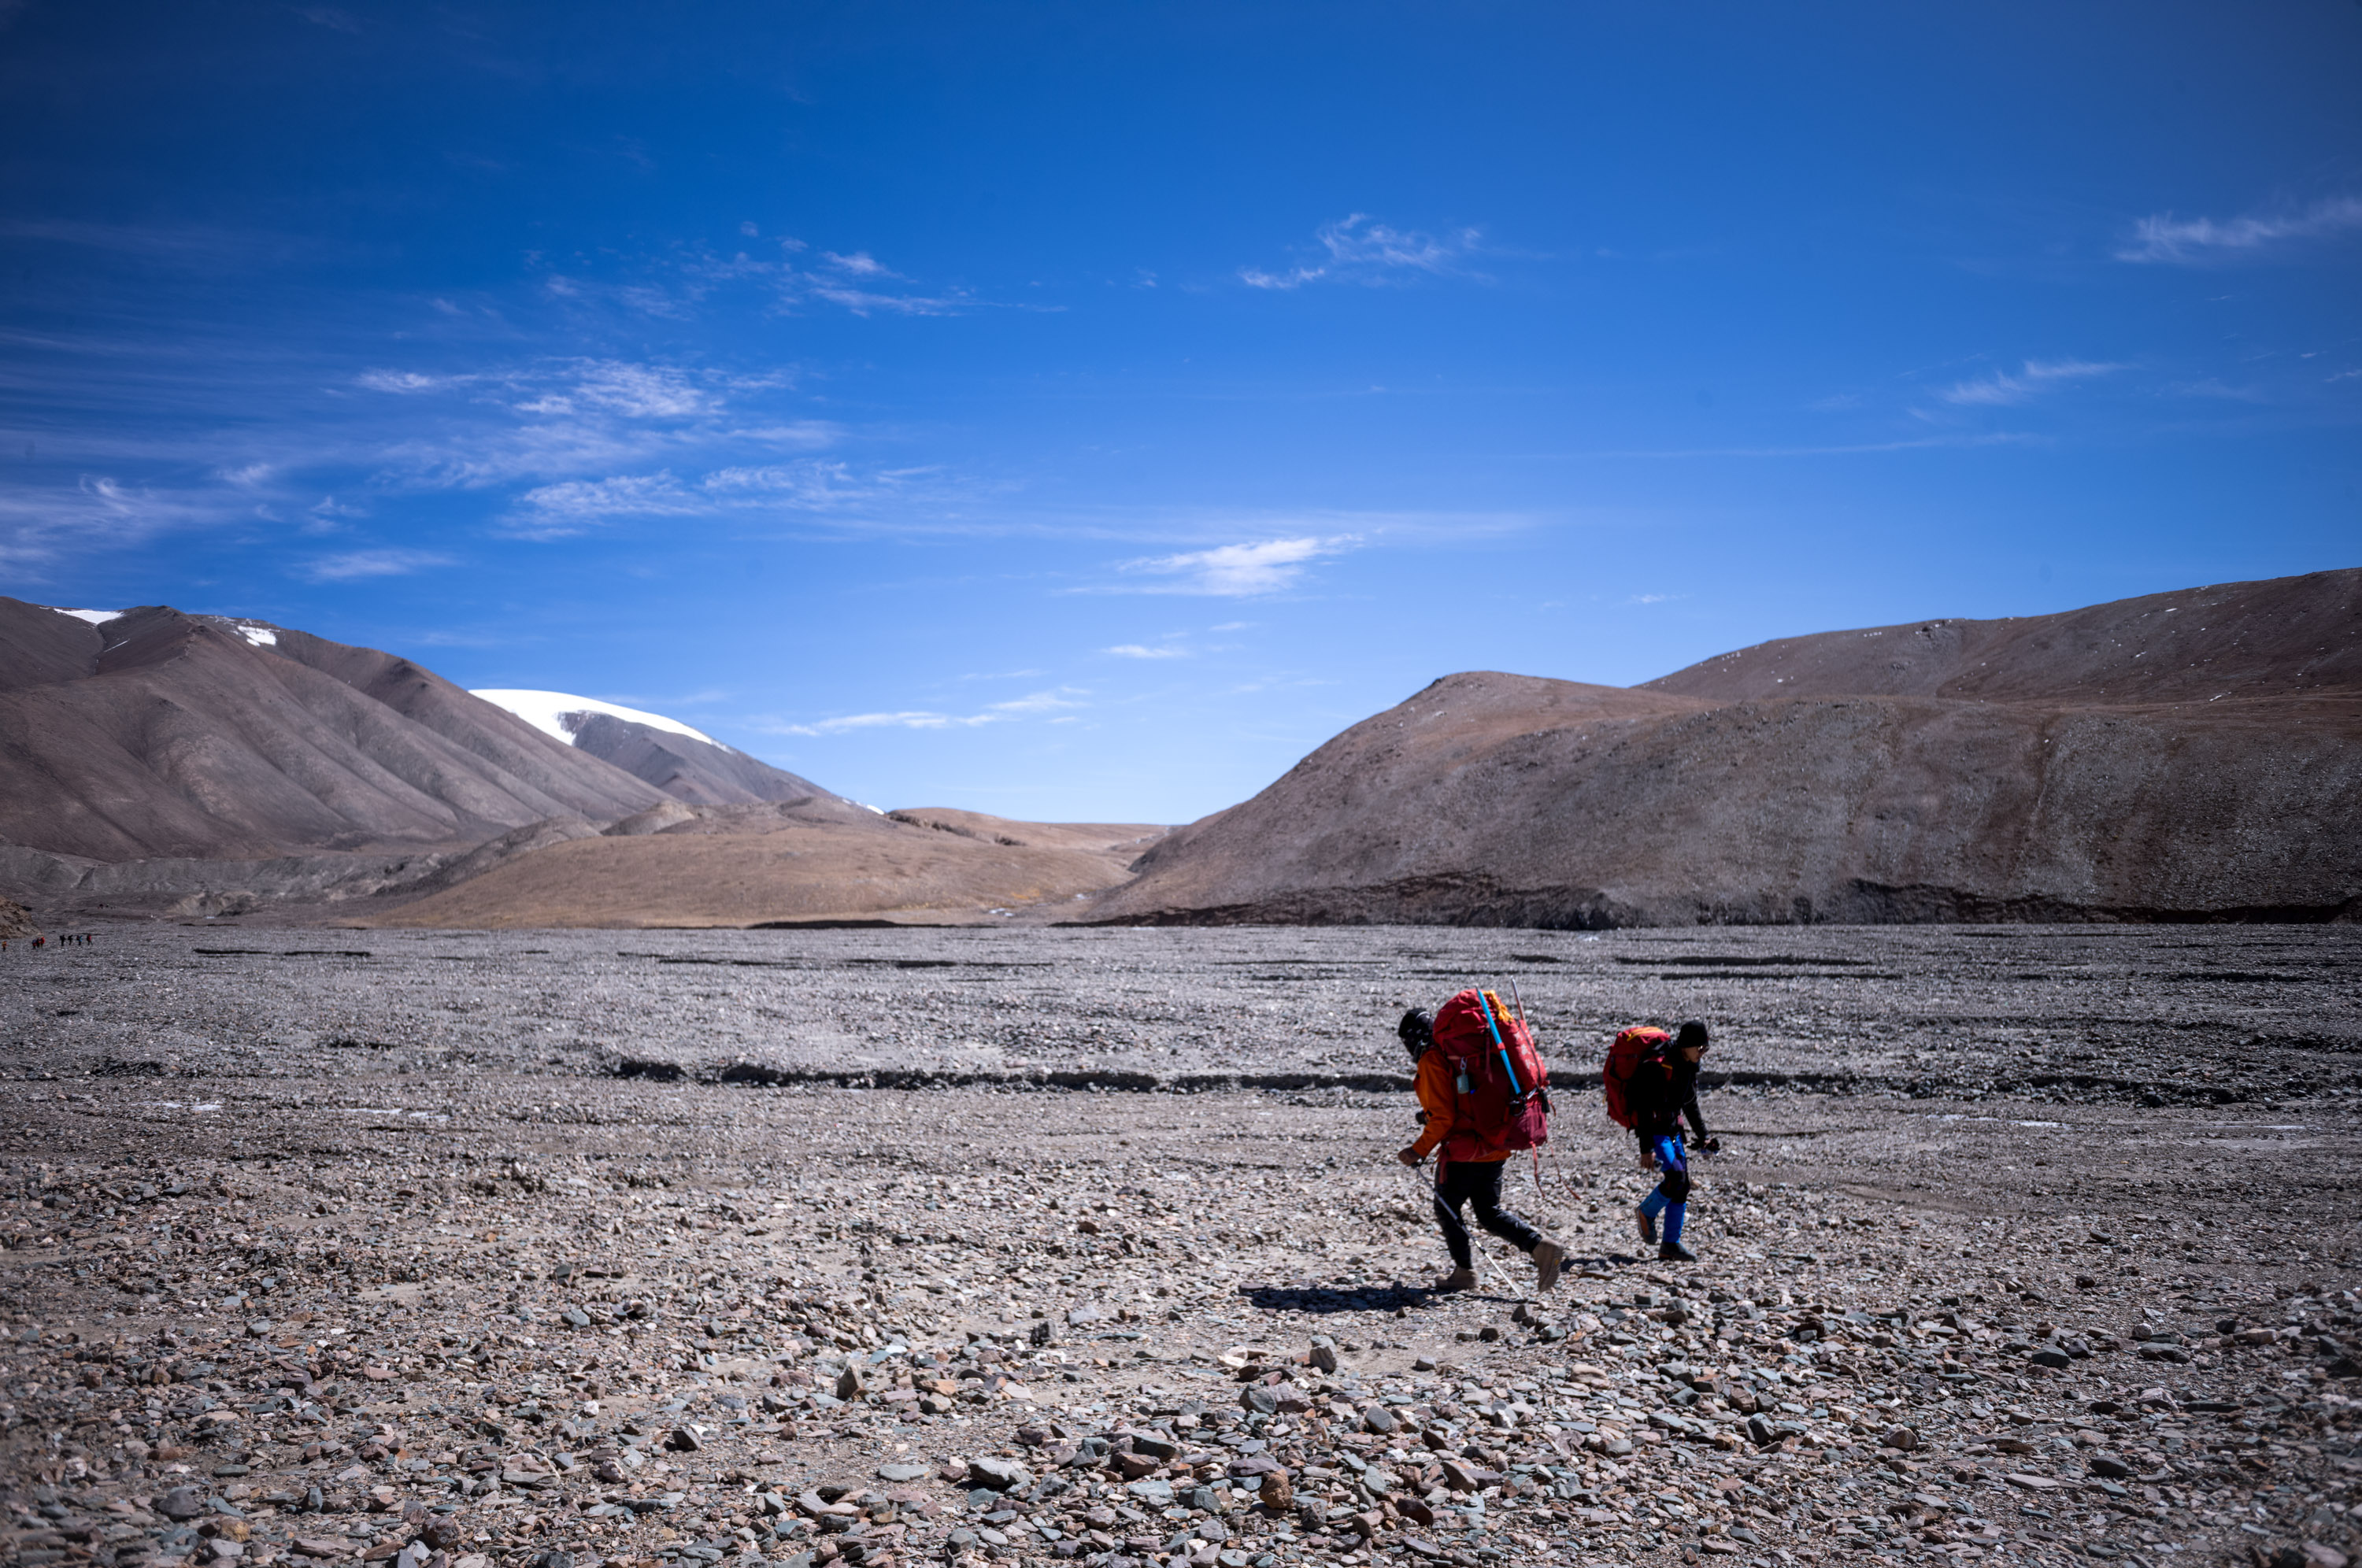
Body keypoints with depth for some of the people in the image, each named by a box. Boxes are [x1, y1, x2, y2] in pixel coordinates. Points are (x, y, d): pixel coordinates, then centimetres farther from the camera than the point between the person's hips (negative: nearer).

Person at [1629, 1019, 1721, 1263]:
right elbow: (1645, 1108, -24)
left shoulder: (1689, 1066, 5)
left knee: (1682, 1186, 3)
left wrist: (1703, 1136, 14)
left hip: (1673, 1130, 8)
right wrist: (1646, 1148, -27)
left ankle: (1671, 1244, 11)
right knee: (1676, 1176, -21)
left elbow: (1691, 1105, 19)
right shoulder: (1658, 1067, -22)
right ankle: (1646, 1212, 6)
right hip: (1653, 1130, -8)